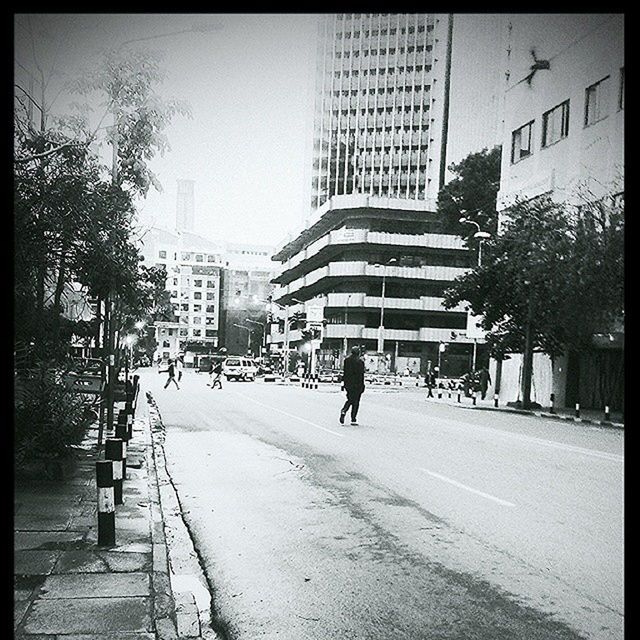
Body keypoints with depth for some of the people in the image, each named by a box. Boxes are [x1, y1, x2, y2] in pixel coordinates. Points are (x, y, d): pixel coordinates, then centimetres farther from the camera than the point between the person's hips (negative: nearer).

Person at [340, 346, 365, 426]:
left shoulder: (346, 360, 3)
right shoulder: (360, 362, -9)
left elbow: (344, 372, 6)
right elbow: (361, 375, -9)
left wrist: (343, 383, 12)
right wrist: (362, 386, -3)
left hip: (348, 383, 4)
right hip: (357, 384, -4)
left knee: (350, 400, 17)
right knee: (356, 401, 4)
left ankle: (343, 411, -10)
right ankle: (353, 420, 4)